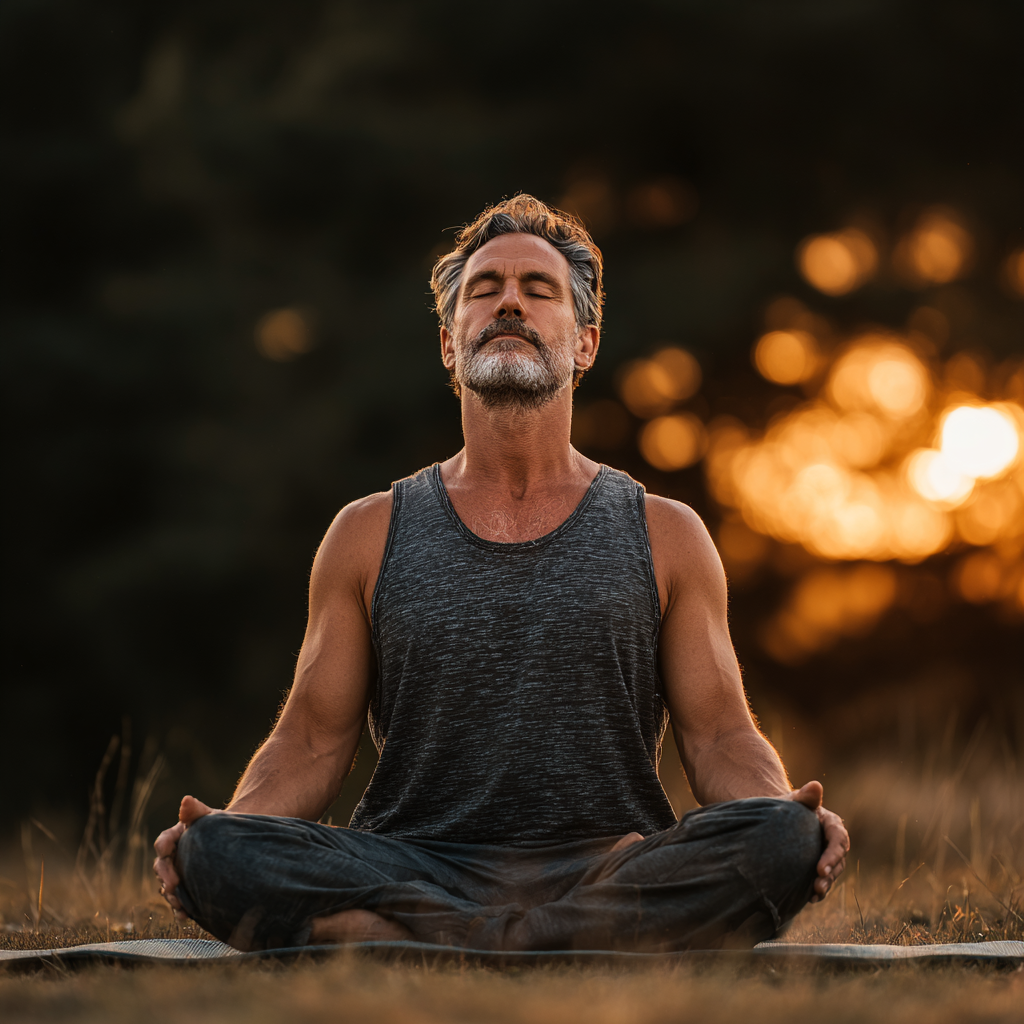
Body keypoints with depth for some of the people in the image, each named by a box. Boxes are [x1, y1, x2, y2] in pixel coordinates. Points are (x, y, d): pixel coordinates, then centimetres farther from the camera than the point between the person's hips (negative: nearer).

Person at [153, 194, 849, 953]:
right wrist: (226, 828, -12)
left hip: (609, 866, 0)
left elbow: (721, 735, 8)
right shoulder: (370, 535, 14)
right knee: (220, 853, -30)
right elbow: (313, 740, 11)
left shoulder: (665, 536, 13)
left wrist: (786, 812, -16)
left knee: (778, 841, -32)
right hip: (409, 872, 0)